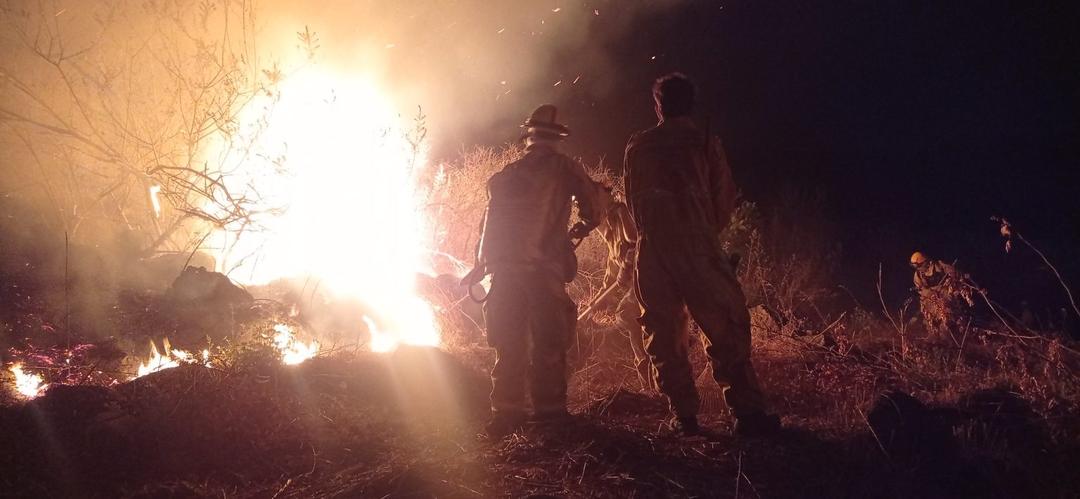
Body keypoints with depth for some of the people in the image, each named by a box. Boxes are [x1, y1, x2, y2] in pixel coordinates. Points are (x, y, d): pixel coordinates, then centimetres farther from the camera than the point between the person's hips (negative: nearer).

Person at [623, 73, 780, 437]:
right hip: (699, 248, -2)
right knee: (726, 329, 1)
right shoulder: (706, 144, 1)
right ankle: (747, 412, -3)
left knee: (665, 334, 7)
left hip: (653, 252, 2)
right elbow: (725, 200, 5)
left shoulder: (638, 147, 6)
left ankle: (684, 416, 5)